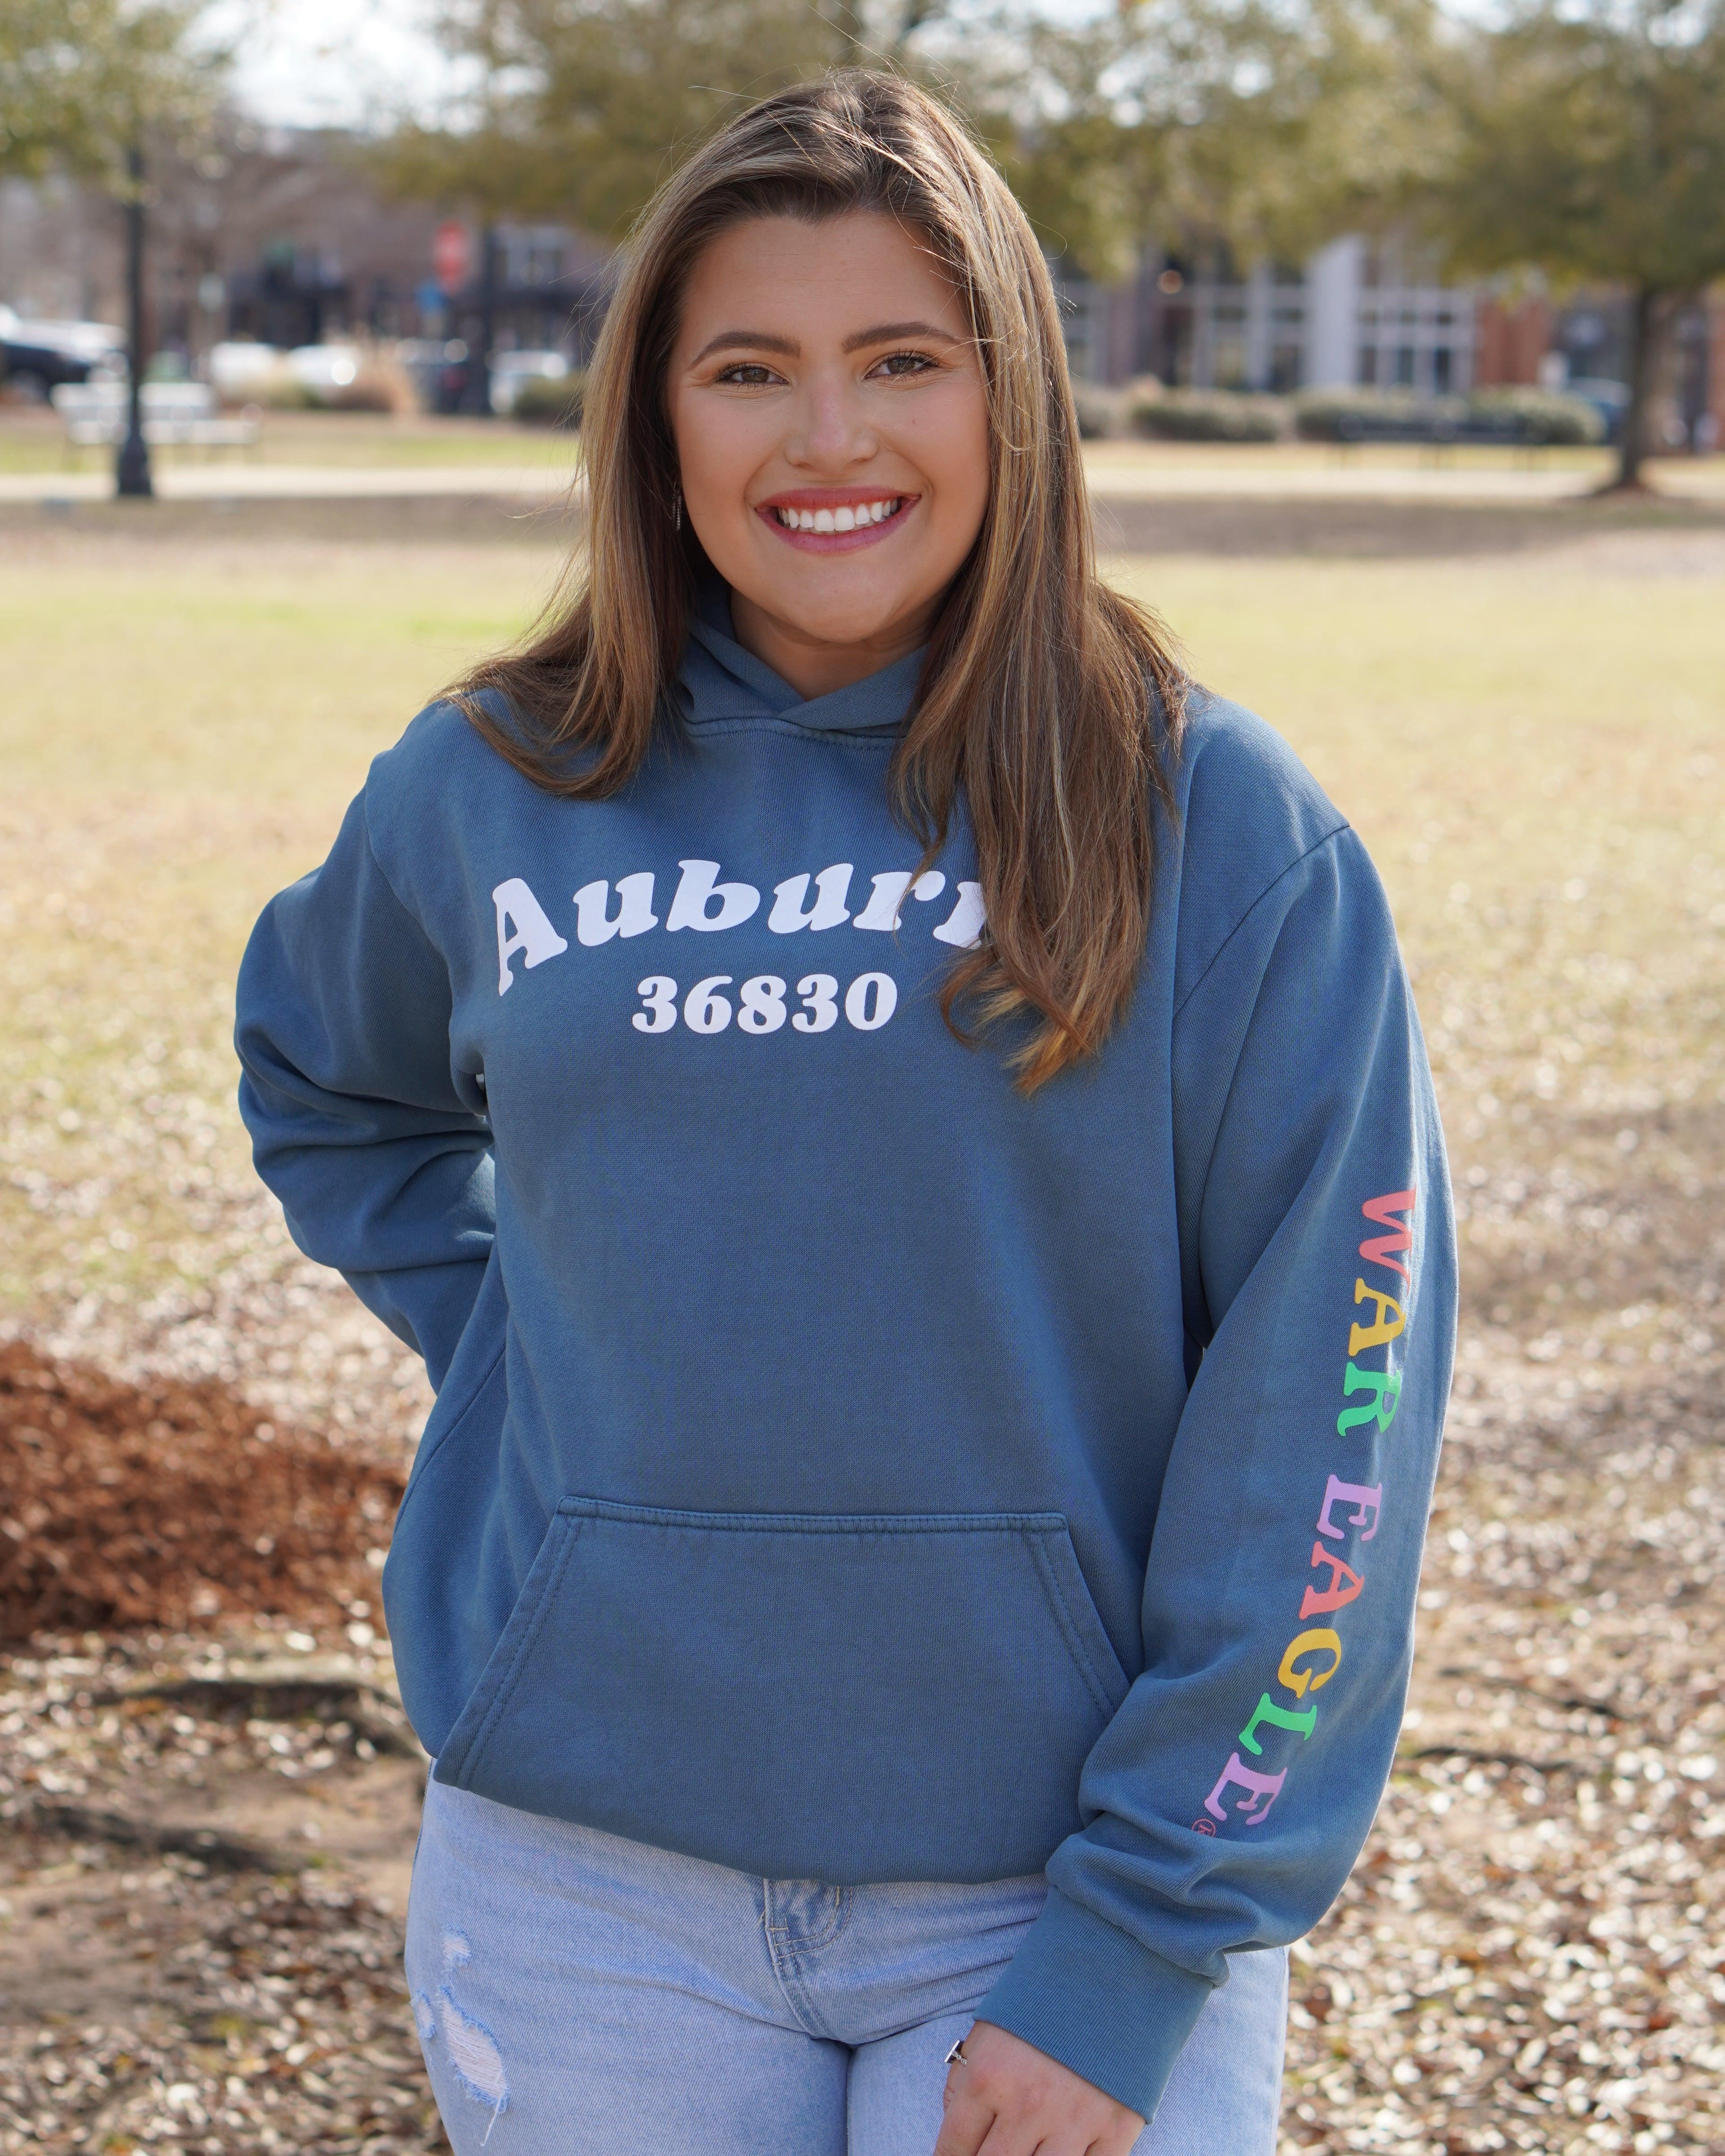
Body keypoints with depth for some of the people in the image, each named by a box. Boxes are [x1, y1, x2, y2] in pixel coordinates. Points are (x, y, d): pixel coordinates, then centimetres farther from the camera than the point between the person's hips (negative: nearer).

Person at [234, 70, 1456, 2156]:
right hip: (586, 1883, 3)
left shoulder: (1215, 824, -6)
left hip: (1060, 1883, -2)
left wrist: (1141, 1944, -12)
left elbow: (1324, 1410, -9)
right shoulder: (494, 789, 2)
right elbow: (325, 1080, 23)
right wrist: (504, 1346, 7)